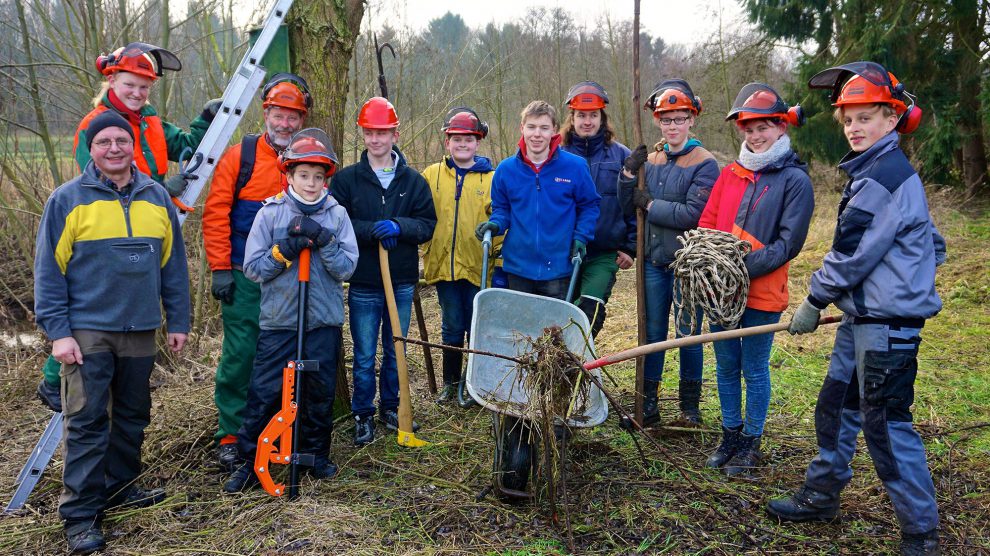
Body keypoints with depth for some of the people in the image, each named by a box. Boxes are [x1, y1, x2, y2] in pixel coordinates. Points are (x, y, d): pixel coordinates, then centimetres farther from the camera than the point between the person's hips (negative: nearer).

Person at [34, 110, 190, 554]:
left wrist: (178, 321, 9)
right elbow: (48, 270, -5)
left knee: (133, 416, 15)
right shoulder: (68, 200, -4)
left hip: (140, 332, 4)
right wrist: (57, 331, -10)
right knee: (87, 422, -2)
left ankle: (121, 486, 32)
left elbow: (173, 264, 10)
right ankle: (80, 513, 6)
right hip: (87, 331, -4)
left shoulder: (157, 198, 6)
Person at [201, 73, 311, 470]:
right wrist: (220, 268, -8)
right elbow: (216, 214, -3)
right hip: (245, 277, -3)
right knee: (240, 355, -2)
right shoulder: (240, 157, -2)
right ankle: (231, 436, 12)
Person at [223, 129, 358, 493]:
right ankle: (250, 462, 16)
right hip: (278, 321, -1)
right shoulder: (271, 212, -1)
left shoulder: (337, 214, 1)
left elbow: (346, 268, -5)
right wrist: (286, 249, -18)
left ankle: (316, 455, 29)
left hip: (324, 322, 1)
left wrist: (323, 241, -19)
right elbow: (252, 268, -5)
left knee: (320, 394, 11)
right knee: (263, 393, 1)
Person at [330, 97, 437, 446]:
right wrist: (372, 230, -20)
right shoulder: (346, 179, -2)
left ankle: (390, 407, 31)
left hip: (402, 282, 2)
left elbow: (427, 224, 0)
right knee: (364, 356, 6)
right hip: (363, 284, -2)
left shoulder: (413, 180, 4)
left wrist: (398, 227, -18)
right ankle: (363, 415, 21)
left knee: (396, 352, 15)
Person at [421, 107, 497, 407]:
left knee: (477, 328, 7)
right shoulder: (432, 175, 6)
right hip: (444, 265, 2)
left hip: (478, 266, -2)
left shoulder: (491, 178, 0)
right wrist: (426, 252, 3)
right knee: (452, 328, 13)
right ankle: (451, 382, 28)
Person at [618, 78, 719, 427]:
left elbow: (693, 214, -20)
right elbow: (630, 208, 8)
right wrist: (628, 175, -8)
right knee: (653, 333, 12)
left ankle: (690, 406, 21)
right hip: (654, 261, 5)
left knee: (688, 335, 6)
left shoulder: (704, 163, -9)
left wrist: (651, 205, -12)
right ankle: (648, 405, 22)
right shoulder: (651, 160, 7)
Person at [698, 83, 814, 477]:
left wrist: (747, 266, -21)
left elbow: (789, 242, -12)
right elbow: (706, 223, 9)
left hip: (762, 293, -5)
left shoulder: (794, 179, -7)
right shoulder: (730, 173, 9)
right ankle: (730, 435, 31)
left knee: (754, 369, 6)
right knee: (726, 366, 15)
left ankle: (751, 443, 22)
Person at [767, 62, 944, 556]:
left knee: (886, 426, -2)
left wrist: (814, 302, -6)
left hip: (888, 323, -10)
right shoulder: (873, 170, 14)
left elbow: (853, 255, -19)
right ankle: (821, 496, 33)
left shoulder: (886, 176, -18)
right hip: (861, 316, 10)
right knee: (835, 408, 18)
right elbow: (929, 242, 21)